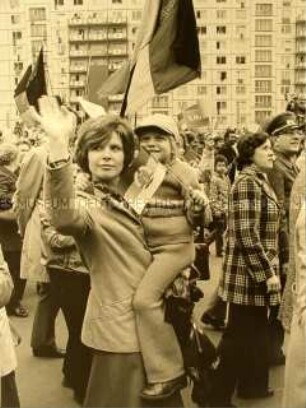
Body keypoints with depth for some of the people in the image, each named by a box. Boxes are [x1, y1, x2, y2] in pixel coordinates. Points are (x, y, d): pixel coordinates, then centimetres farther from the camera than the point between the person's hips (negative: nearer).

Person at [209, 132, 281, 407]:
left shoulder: (260, 180, 12)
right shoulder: (247, 182, -18)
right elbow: (246, 234, -24)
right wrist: (267, 273, -21)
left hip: (260, 271, 9)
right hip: (249, 274, -9)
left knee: (257, 331, 20)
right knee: (239, 335, 1)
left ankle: (252, 384, 36)